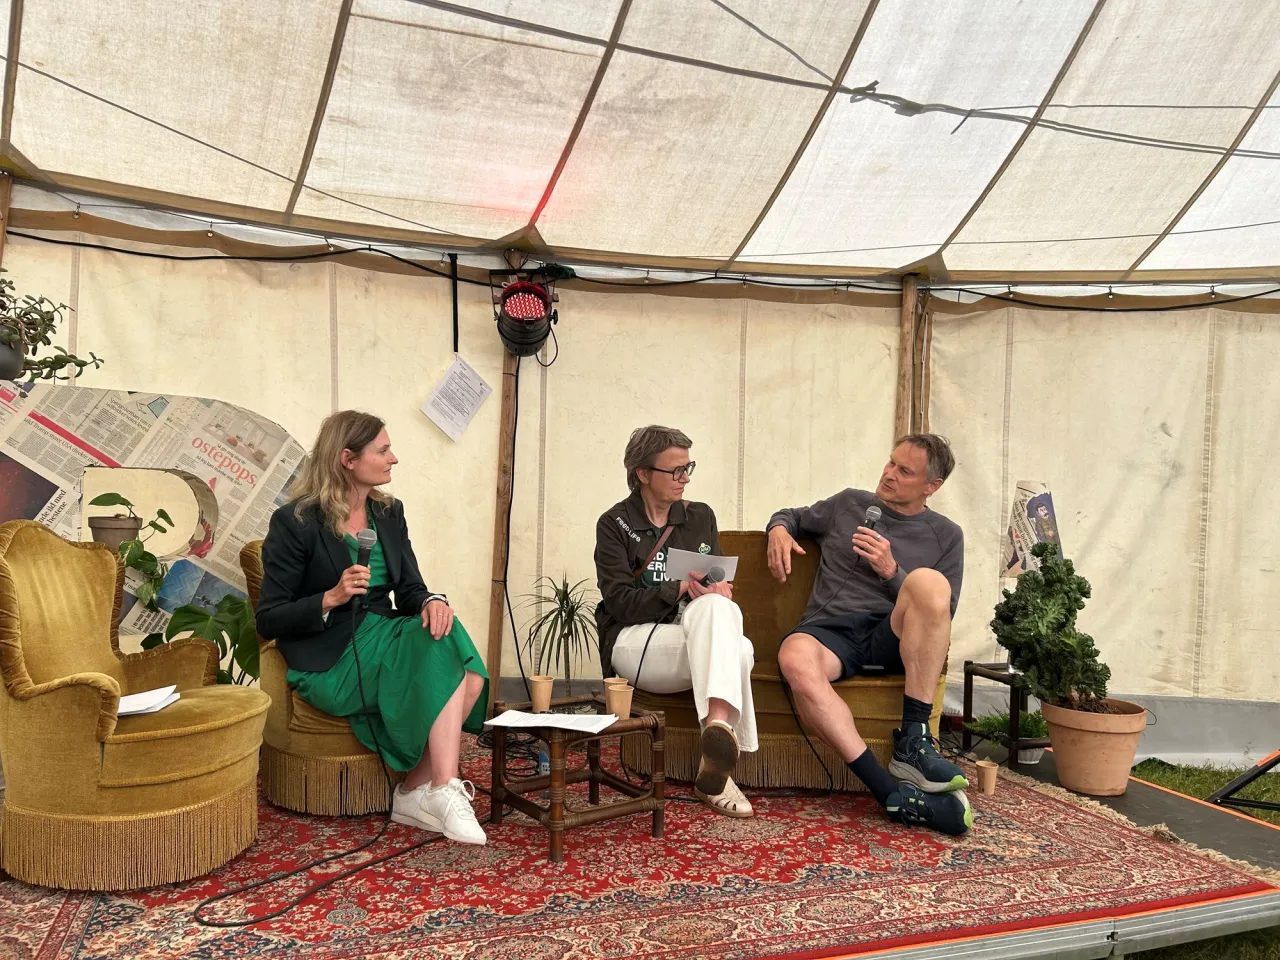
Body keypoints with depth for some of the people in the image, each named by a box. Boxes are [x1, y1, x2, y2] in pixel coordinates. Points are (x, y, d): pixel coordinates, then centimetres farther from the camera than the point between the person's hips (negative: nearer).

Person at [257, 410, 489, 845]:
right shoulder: (295, 522, -6)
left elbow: (409, 589, 10)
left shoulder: (389, 512, 11)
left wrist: (432, 601, -15)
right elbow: (269, 619, -6)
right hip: (332, 662, -6)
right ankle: (443, 792, -24)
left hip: (386, 638, 6)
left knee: (468, 673, -24)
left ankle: (415, 793, -15)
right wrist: (331, 598, -23)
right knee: (444, 661, -28)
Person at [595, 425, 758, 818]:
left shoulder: (700, 517, 16)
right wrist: (679, 589, -20)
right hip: (634, 642, -4)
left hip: (695, 637, 4)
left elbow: (719, 582, 17)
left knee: (716, 606, -35)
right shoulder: (614, 524, 3)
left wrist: (719, 589, -9)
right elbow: (620, 602, -7)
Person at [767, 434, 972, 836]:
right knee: (795, 658, -38)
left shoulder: (945, 535, 17)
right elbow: (792, 516, 34)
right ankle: (893, 792, -40)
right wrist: (779, 529, 9)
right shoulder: (848, 504, 21)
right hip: (830, 631, 1)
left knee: (928, 581, -34)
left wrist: (892, 571, -7)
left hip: (893, 636, 0)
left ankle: (912, 742, -27)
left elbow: (939, 611, 9)